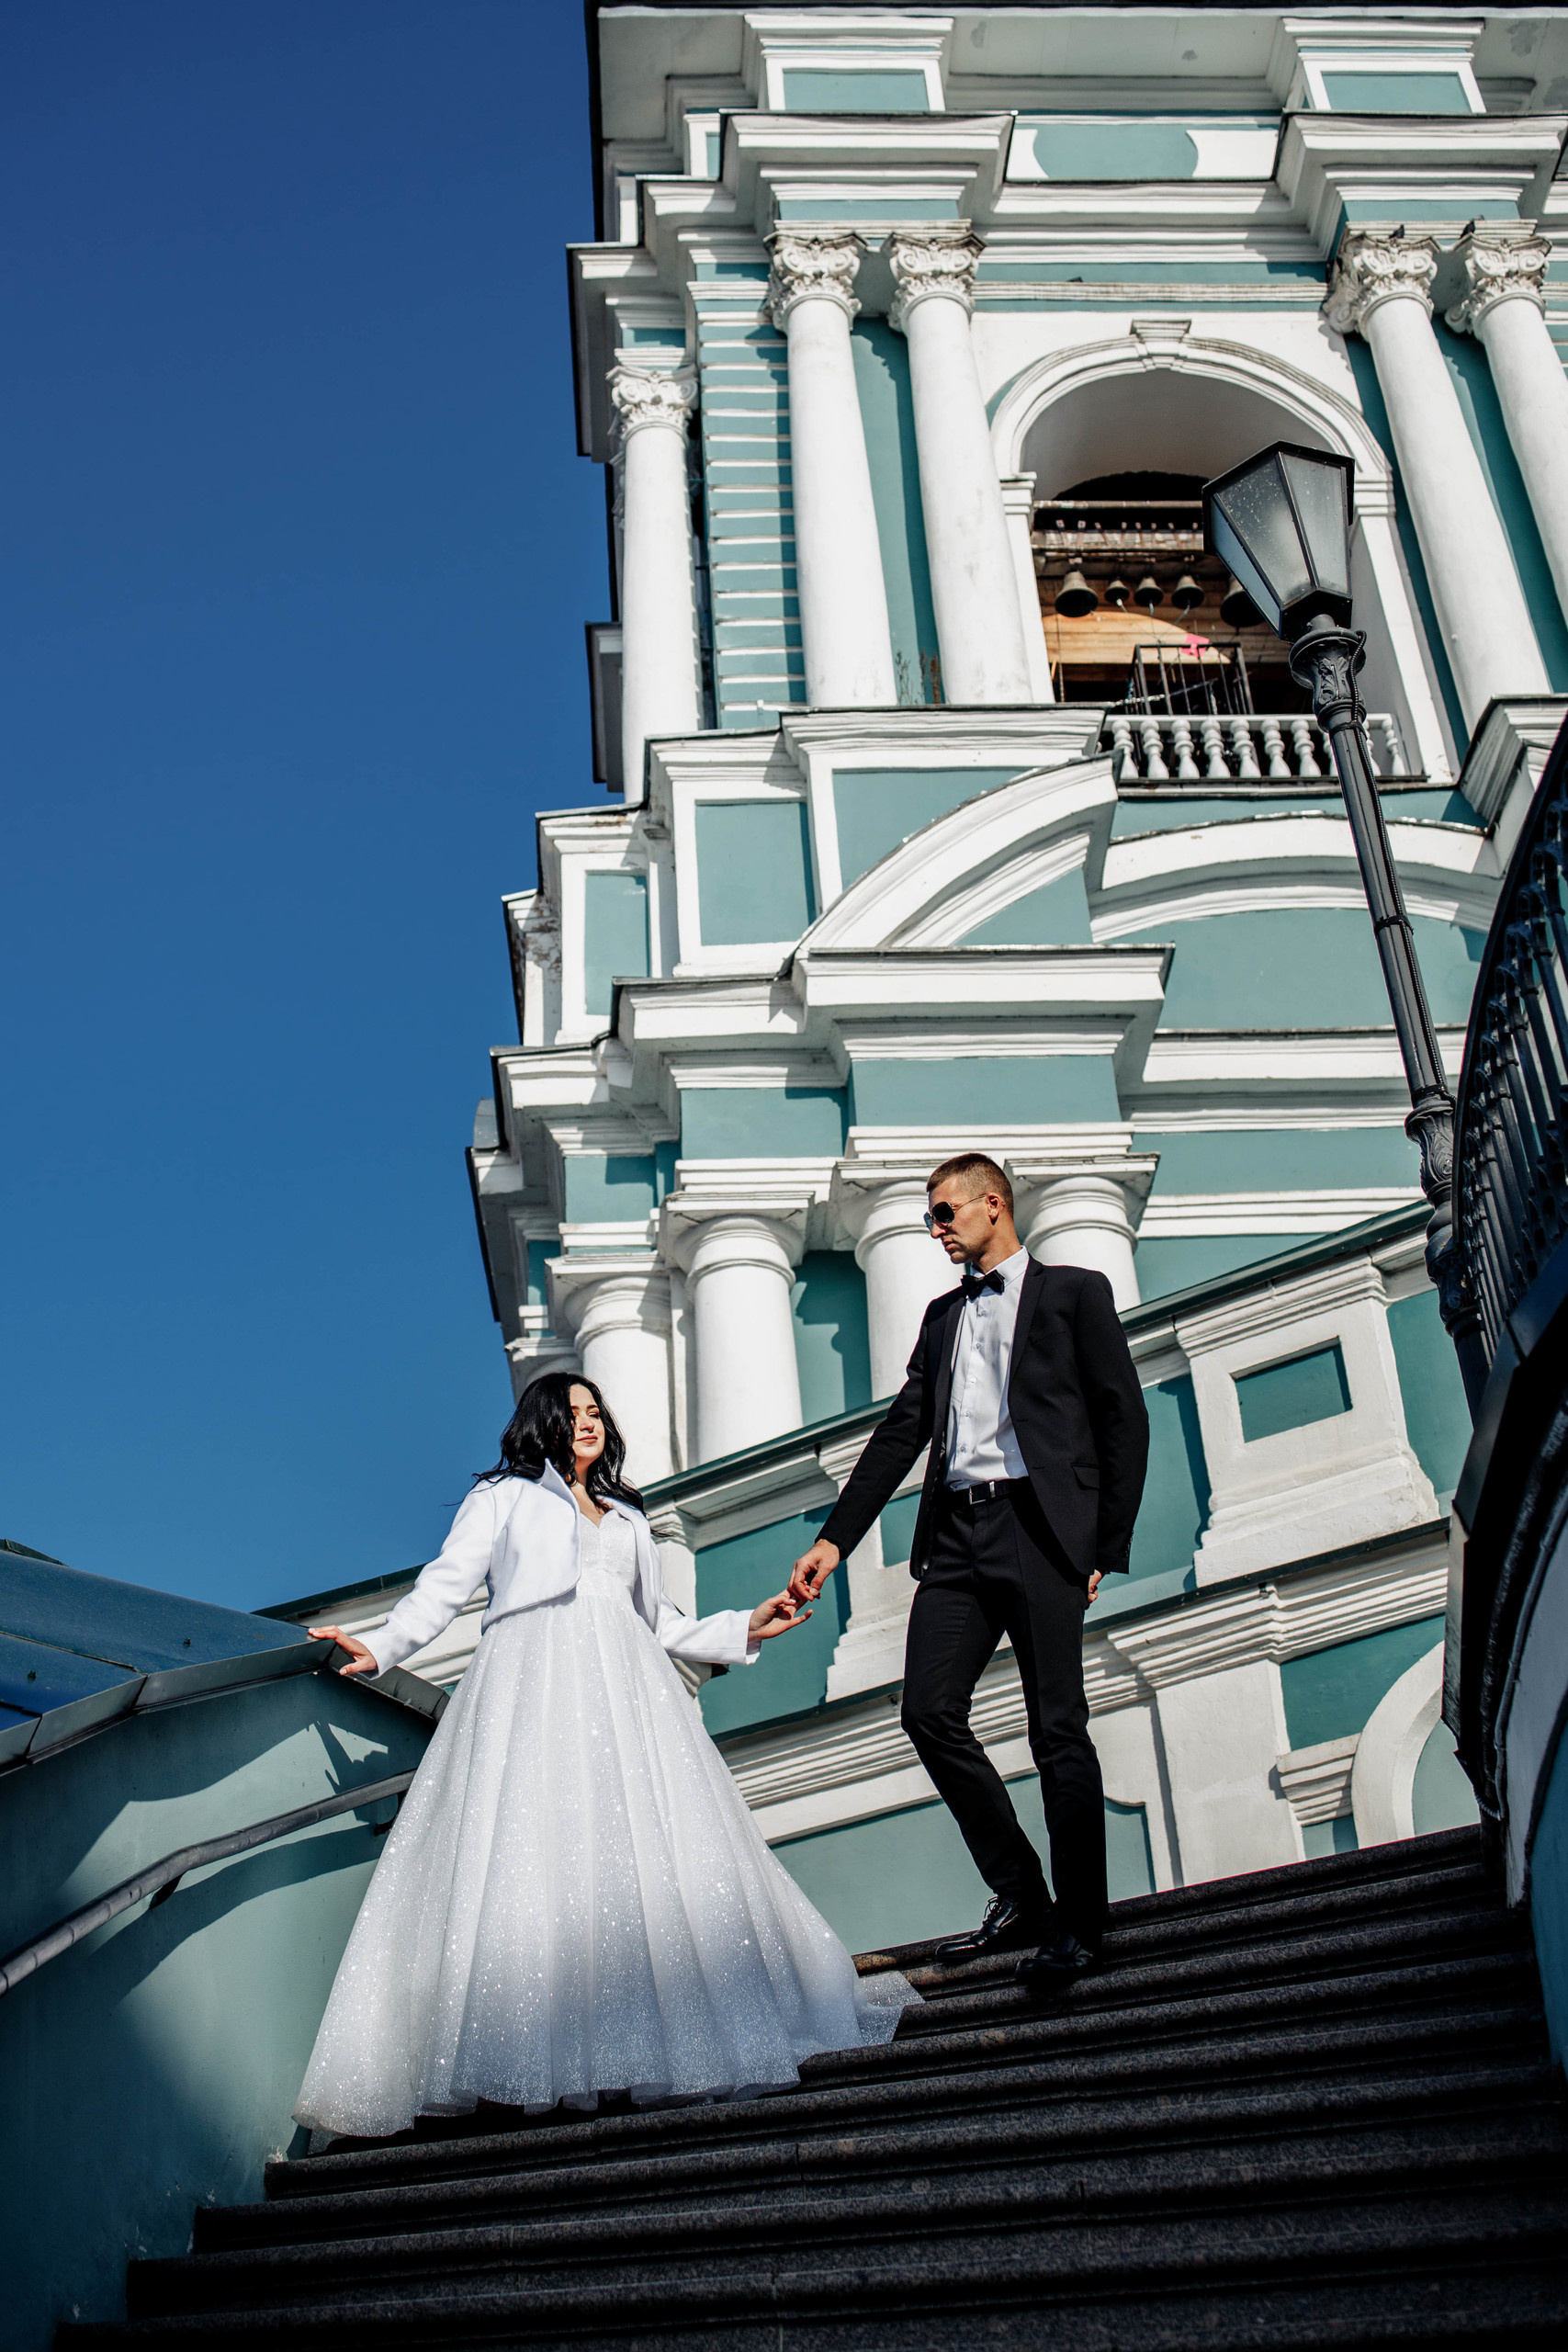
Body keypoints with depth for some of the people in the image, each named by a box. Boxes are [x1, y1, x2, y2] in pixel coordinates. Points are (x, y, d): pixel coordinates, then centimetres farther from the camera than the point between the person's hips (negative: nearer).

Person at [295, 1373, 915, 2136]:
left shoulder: (627, 1518, 30)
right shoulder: (503, 1497, 18)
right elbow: (446, 1584, 9)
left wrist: (741, 1628, 19)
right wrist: (381, 1647, -3)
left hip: (625, 1687, 4)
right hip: (534, 1684, -4)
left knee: (651, 1849, -10)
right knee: (535, 1854, -17)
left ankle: (662, 2035, -11)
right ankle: (546, 2054, -21)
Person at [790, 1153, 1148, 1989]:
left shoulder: (1073, 1292, 7)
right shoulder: (943, 1315, 22)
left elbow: (1124, 1420, 2)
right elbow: (901, 1433, 17)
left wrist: (1108, 1547, -6)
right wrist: (834, 1539, 8)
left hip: (1038, 1527, -5)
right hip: (956, 1536, 5)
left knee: (1058, 1731, -4)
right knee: (929, 1712, -3)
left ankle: (1079, 1925, 9)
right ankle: (1020, 1898, 13)